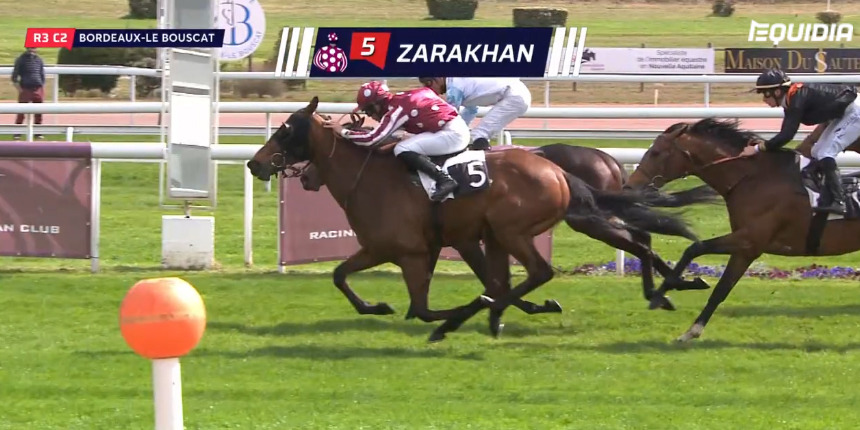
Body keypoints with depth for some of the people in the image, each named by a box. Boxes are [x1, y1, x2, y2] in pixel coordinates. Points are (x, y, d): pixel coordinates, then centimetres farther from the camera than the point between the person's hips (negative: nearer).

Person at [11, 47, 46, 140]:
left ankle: (38, 133, 13)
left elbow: (42, 75, 17)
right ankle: (17, 133, -2)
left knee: (39, 113, 5)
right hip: (25, 89, -3)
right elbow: (14, 77, -1)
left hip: (38, 88, 3)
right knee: (21, 112, -5)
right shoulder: (21, 59, -1)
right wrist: (19, 89, -10)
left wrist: (43, 89, 9)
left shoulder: (39, 60, 10)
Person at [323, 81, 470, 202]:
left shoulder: (397, 109, -15)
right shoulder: (400, 100, 12)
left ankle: (444, 179, -21)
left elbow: (372, 138, -21)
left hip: (451, 133, -10)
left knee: (402, 150, -16)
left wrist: (343, 132, -11)